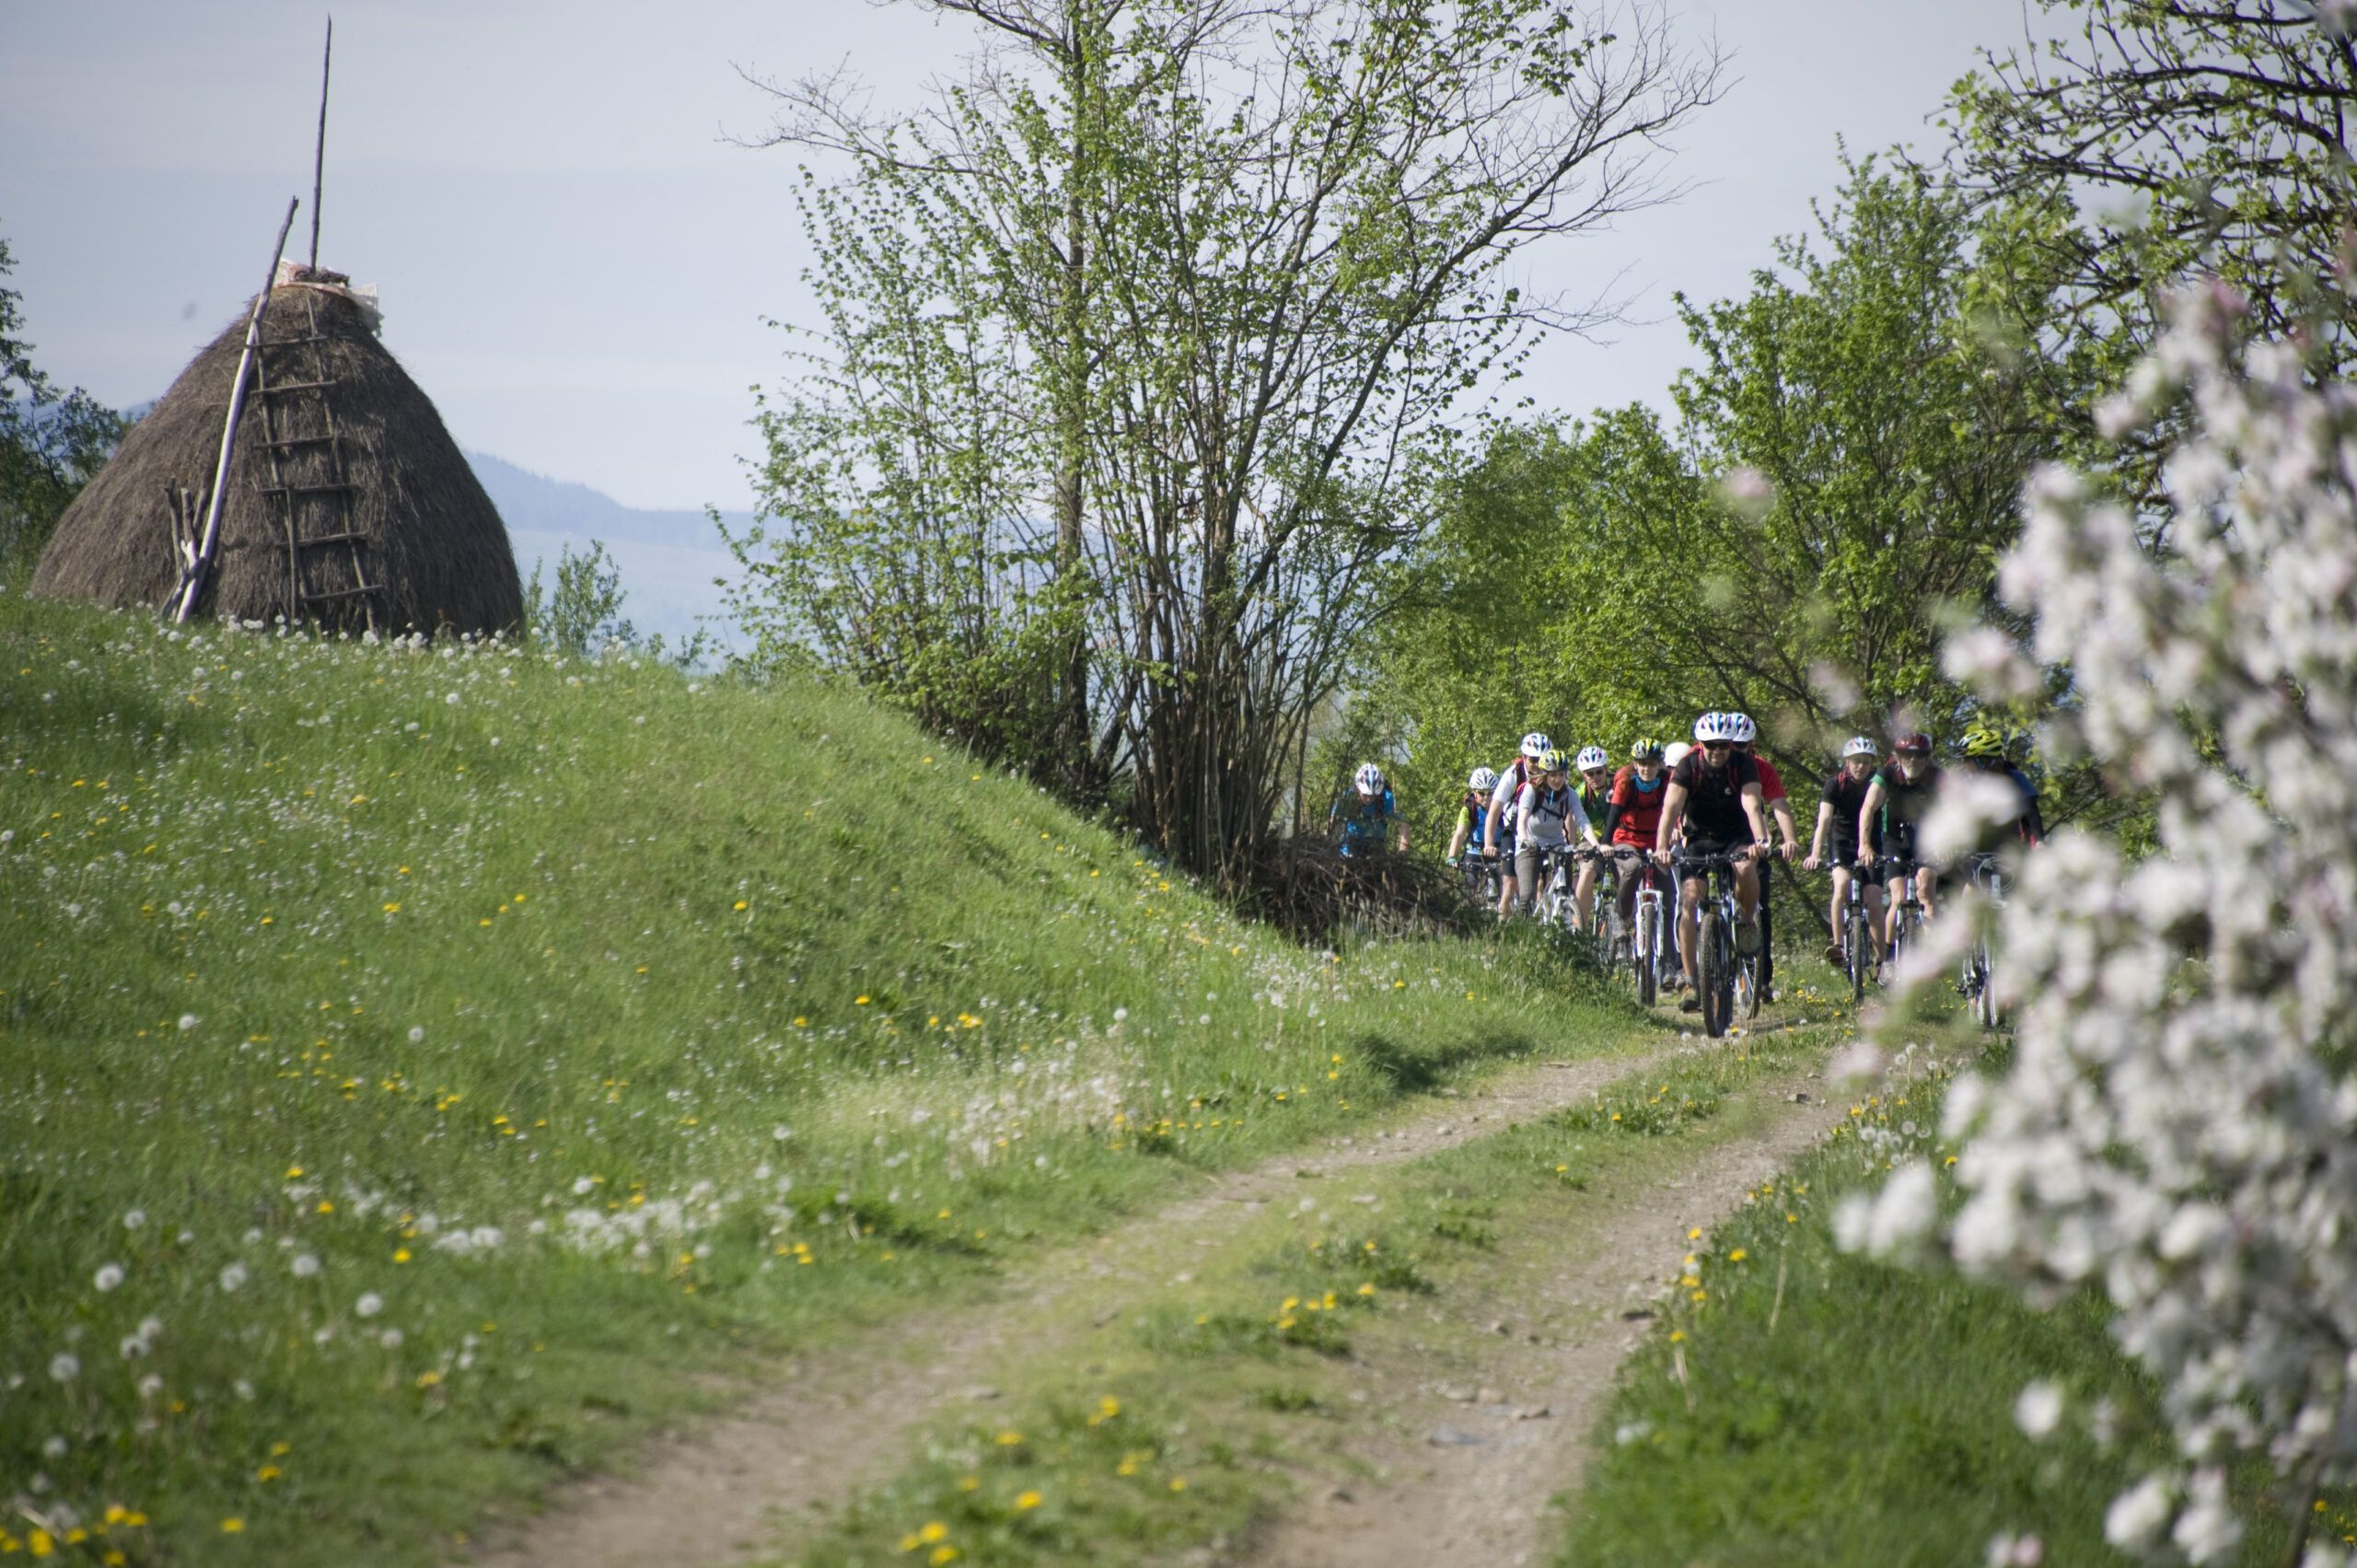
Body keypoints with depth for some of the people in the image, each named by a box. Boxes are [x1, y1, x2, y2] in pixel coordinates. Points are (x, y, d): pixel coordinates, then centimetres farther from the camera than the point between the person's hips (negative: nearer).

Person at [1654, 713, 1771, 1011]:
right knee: (1690, 899, -16)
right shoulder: (1689, 766, -16)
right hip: (1698, 838, 1)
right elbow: (1671, 807, -26)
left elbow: (1751, 805, -29)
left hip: (1736, 837, -1)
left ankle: (1747, 920, -3)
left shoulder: (1744, 766, -16)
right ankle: (1691, 983, -13)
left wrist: (1760, 841, -47)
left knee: (1746, 869, -34)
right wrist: (1661, 848, -41)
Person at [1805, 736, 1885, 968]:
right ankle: (1838, 945, -24)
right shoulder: (1835, 784, -14)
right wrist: (1815, 854, -38)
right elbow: (1824, 820, -24)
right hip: (1842, 844, -1)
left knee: (1874, 905, -7)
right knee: (1842, 885, -29)